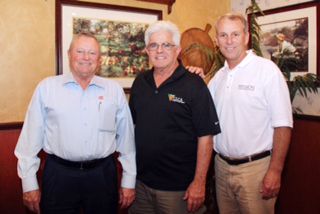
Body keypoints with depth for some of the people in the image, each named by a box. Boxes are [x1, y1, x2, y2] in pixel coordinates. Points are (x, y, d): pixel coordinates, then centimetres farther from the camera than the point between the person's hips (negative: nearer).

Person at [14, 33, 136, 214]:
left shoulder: (115, 90, 1)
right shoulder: (47, 87, -2)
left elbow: (126, 137, 5)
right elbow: (31, 137, 0)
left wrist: (129, 181, 6)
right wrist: (29, 183, 1)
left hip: (103, 174, 1)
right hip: (59, 174, -1)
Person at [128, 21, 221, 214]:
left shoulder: (193, 84, -12)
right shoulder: (139, 82, 5)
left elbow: (205, 136, -13)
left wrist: (199, 182, -14)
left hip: (177, 187, -5)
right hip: (139, 181, 5)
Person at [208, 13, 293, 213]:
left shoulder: (267, 69, -11)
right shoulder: (219, 75, 8)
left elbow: (283, 125, -13)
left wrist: (275, 171, -16)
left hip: (255, 167, -6)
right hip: (222, 165, 6)